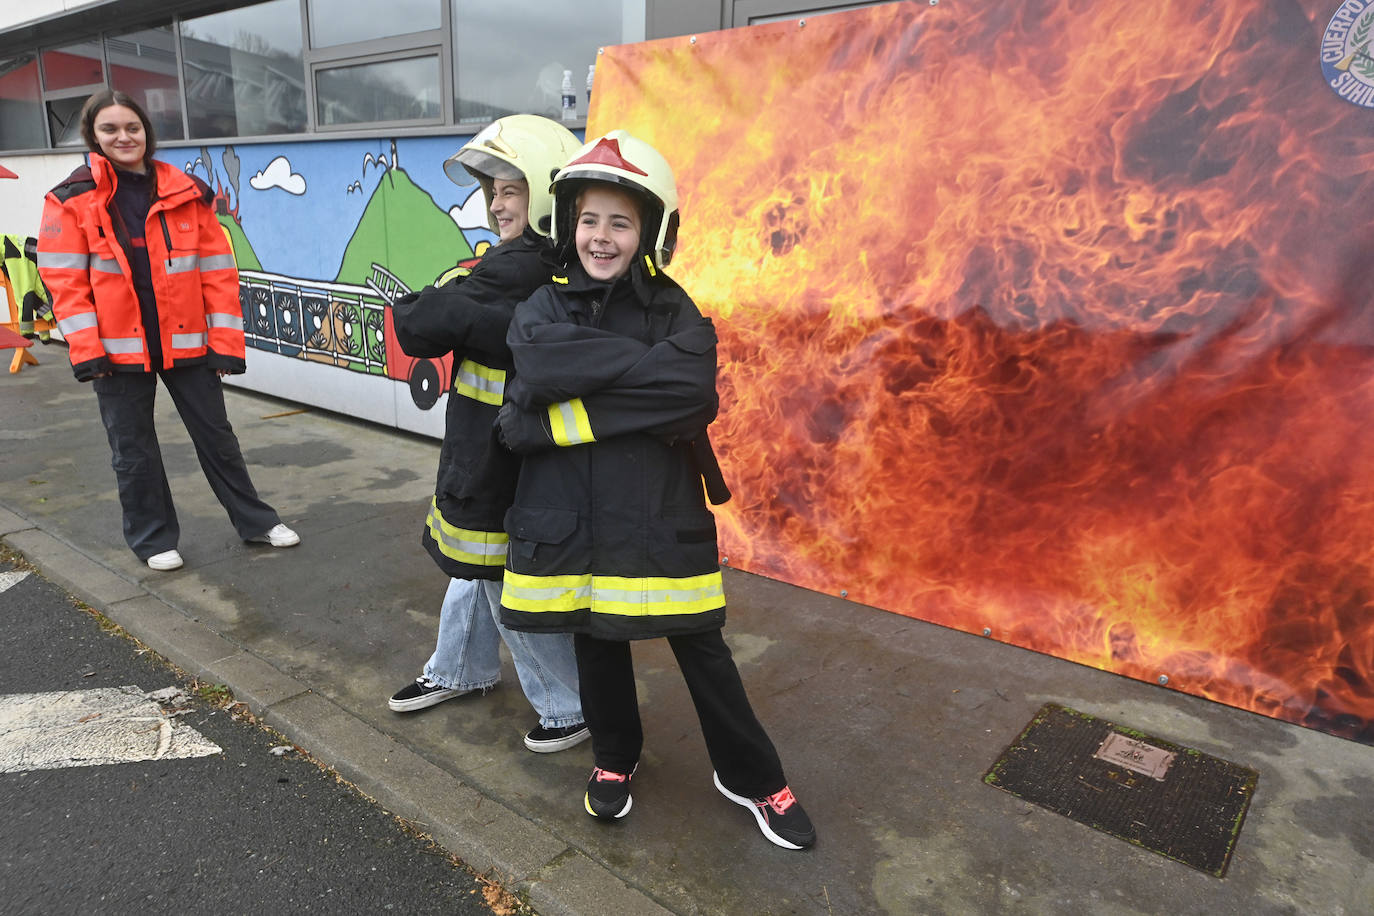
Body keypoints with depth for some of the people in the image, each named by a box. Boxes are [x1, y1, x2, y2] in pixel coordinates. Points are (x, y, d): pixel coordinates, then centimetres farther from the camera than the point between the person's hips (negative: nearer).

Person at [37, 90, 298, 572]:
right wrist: (85, 349, -12)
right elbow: (64, 280, -4)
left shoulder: (188, 193, 2)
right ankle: (152, 538, 27)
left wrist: (225, 340, -3)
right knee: (132, 450, 10)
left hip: (186, 342, 1)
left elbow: (217, 271, 1)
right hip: (118, 347, -1)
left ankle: (255, 521, 26)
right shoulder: (71, 200, -2)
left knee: (216, 436, 12)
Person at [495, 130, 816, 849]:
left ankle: (752, 777, 31)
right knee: (597, 643, 18)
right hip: (573, 518, 2)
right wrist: (648, 366, -21)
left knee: (702, 649, 9)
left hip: (660, 516, -1)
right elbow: (542, 376, -20)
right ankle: (614, 758, 44)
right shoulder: (542, 309, 2)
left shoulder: (676, 310, -2)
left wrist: (562, 412, -21)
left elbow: (694, 396, -21)